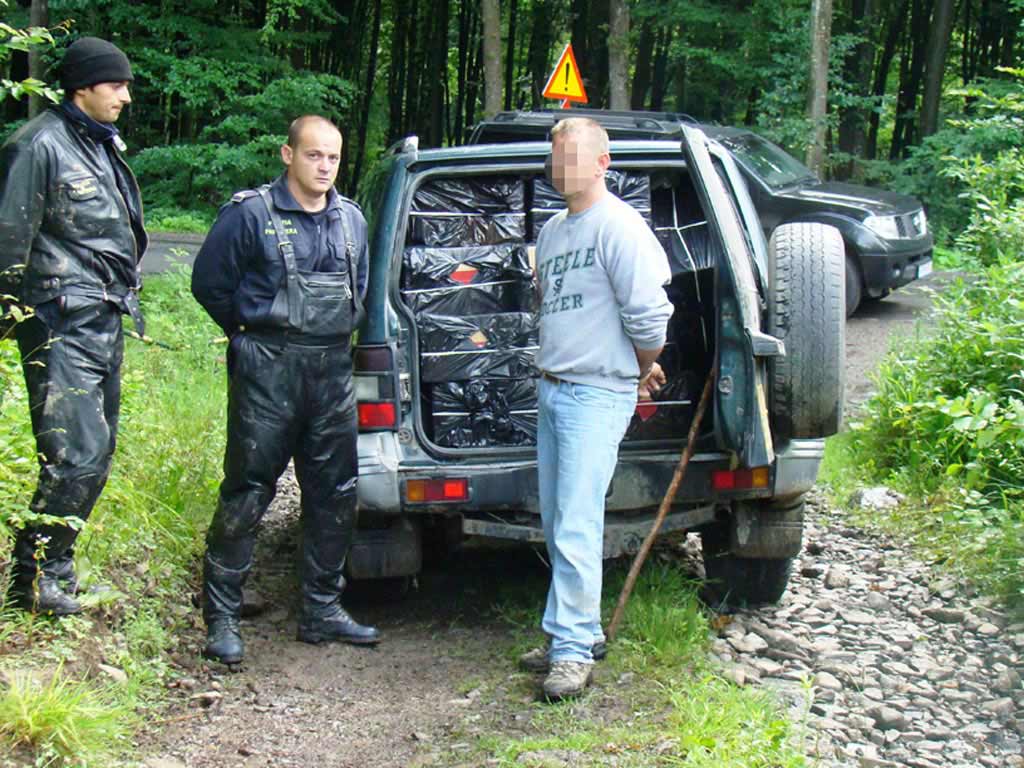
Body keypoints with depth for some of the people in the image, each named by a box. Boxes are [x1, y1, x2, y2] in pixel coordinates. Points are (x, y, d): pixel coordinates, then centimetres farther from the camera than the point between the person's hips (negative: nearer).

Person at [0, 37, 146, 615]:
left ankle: (56, 563, 25)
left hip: (107, 323, 9)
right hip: (64, 327, -9)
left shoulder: (104, 145, 15)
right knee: (74, 457, -11)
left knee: (98, 450, 12)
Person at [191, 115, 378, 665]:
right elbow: (209, 281, -2)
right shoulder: (251, 213, -6)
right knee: (246, 495, -4)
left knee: (335, 495, 9)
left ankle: (323, 609, 22)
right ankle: (221, 619, 4)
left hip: (333, 371, 6)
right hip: (268, 370, -6)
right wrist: (251, 335, 6)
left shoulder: (352, 220, 12)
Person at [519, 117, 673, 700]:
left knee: (577, 528, -11)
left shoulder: (619, 226, -11)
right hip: (552, 390, 9)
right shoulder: (552, 230, 16)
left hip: (597, 394, -9)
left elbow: (648, 314, -15)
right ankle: (583, 632, 24)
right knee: (557, 525, 13)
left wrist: (642, 371, 1)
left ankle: (573, 651, -5)